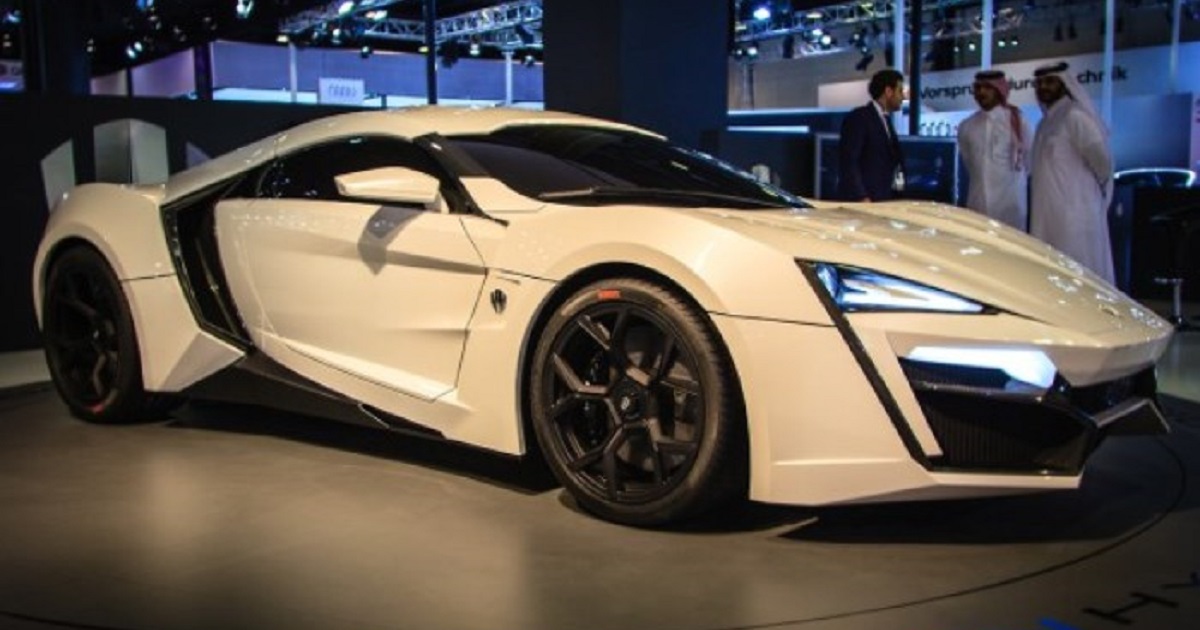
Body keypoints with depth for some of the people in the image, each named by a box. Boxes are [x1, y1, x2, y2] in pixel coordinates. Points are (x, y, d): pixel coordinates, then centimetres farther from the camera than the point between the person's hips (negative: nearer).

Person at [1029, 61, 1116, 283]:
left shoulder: (1075, 117, -10)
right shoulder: (1046, 121, 18)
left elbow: (1100, 157, -13)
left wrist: (1100, 186, 3)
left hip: (1074, 211, -9)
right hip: (1048, 215, 9)